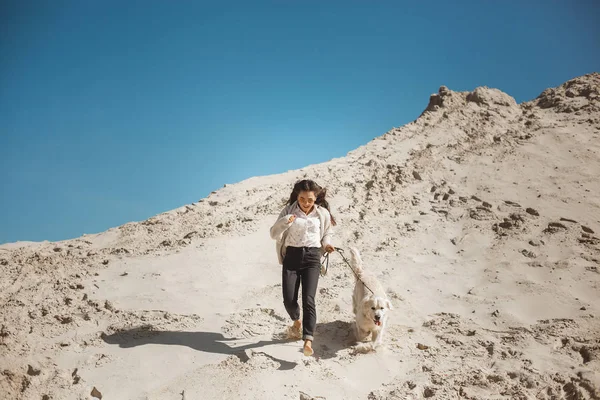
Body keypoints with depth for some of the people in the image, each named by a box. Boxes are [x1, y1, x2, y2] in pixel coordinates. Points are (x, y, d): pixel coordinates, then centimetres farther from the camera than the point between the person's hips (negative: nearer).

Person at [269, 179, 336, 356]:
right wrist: (284, 222, -21)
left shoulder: (323, 213, 4)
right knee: (289, 300, -3)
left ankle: (308, 340, -19)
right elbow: (274, 234, -2)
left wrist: (327, 244, -2)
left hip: (312, 257, -1)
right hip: (291, 256, 1)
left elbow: (327, 233, 20)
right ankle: (297, 321, 31)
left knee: (308, 298, -15)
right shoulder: (288, 210, 1)